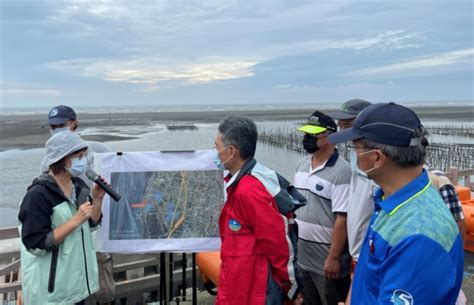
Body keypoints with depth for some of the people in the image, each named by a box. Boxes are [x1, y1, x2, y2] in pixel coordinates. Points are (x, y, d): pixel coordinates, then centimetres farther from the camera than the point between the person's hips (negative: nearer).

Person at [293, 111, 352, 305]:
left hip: (326, 261, -7)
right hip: (302, 258, 7)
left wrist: (334, 258, -19)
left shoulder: (341, 171, -19)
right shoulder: (302, 165, 4)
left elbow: (342, 219, -21)